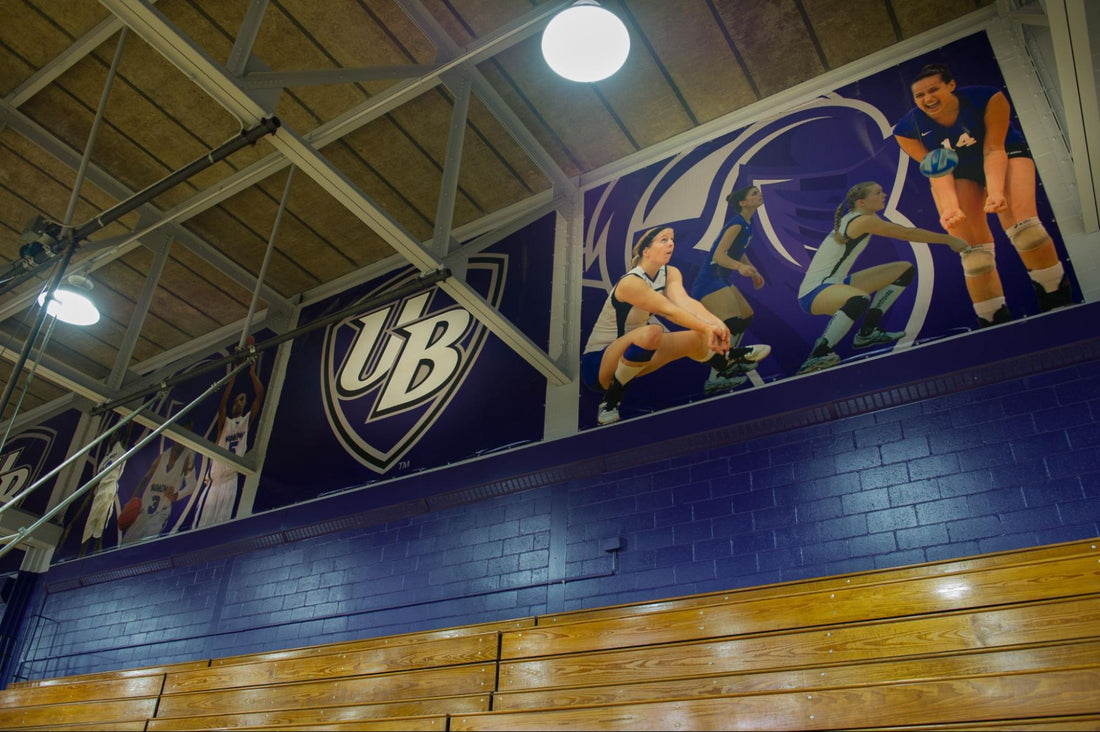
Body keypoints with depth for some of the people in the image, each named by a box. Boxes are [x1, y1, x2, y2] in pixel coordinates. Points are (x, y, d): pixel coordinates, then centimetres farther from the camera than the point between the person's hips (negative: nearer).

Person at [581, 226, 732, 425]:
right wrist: (707, 328, -50)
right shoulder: (631, 282, -26)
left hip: (630, 353, 8)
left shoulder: (670, 274, -4)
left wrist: (715, 322, -42)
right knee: (651, 332, -38)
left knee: (698, 339, -7)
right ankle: (611, 398, -22)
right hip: (598, 362, -7)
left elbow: (685, 301, -24)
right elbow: (668, 311, -37)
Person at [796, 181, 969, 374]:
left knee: (905, 270, 14)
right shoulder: (863, 221, -16)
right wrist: (949, 239, -6)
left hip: (836, 284, 10)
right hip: (813, 292, -10)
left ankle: (866, 332, 13)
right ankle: (816, 357, -33)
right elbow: (907, 234, -14)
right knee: (860, 299, -45)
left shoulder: (855, 218, 12)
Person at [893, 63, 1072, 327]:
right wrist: (950, 206, -39)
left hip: (1005, 154, -1)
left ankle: (1058, 303, -11)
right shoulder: (907, 129, -23)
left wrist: (996, 191, -42)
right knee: (972, 247, -11)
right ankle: (994, 321, -3)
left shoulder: (988, 98, -27)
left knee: (1020, 220, -24)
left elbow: (994, 149, -26)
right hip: (958, 174, 2)